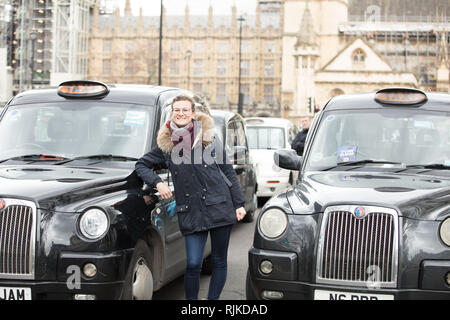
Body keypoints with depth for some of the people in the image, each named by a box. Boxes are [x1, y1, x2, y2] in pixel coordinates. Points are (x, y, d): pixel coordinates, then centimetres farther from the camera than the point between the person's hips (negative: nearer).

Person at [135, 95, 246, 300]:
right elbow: (141, 165, 18)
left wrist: (239, 204, 3)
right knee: (193, 264, -6)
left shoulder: (209, 139, 4)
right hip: (191, 213, 0)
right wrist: (157, 183, -1)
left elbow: (228, 172, 7)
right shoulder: (166, 146, 8)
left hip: (219, 207, 0)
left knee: (219, 262, 6)